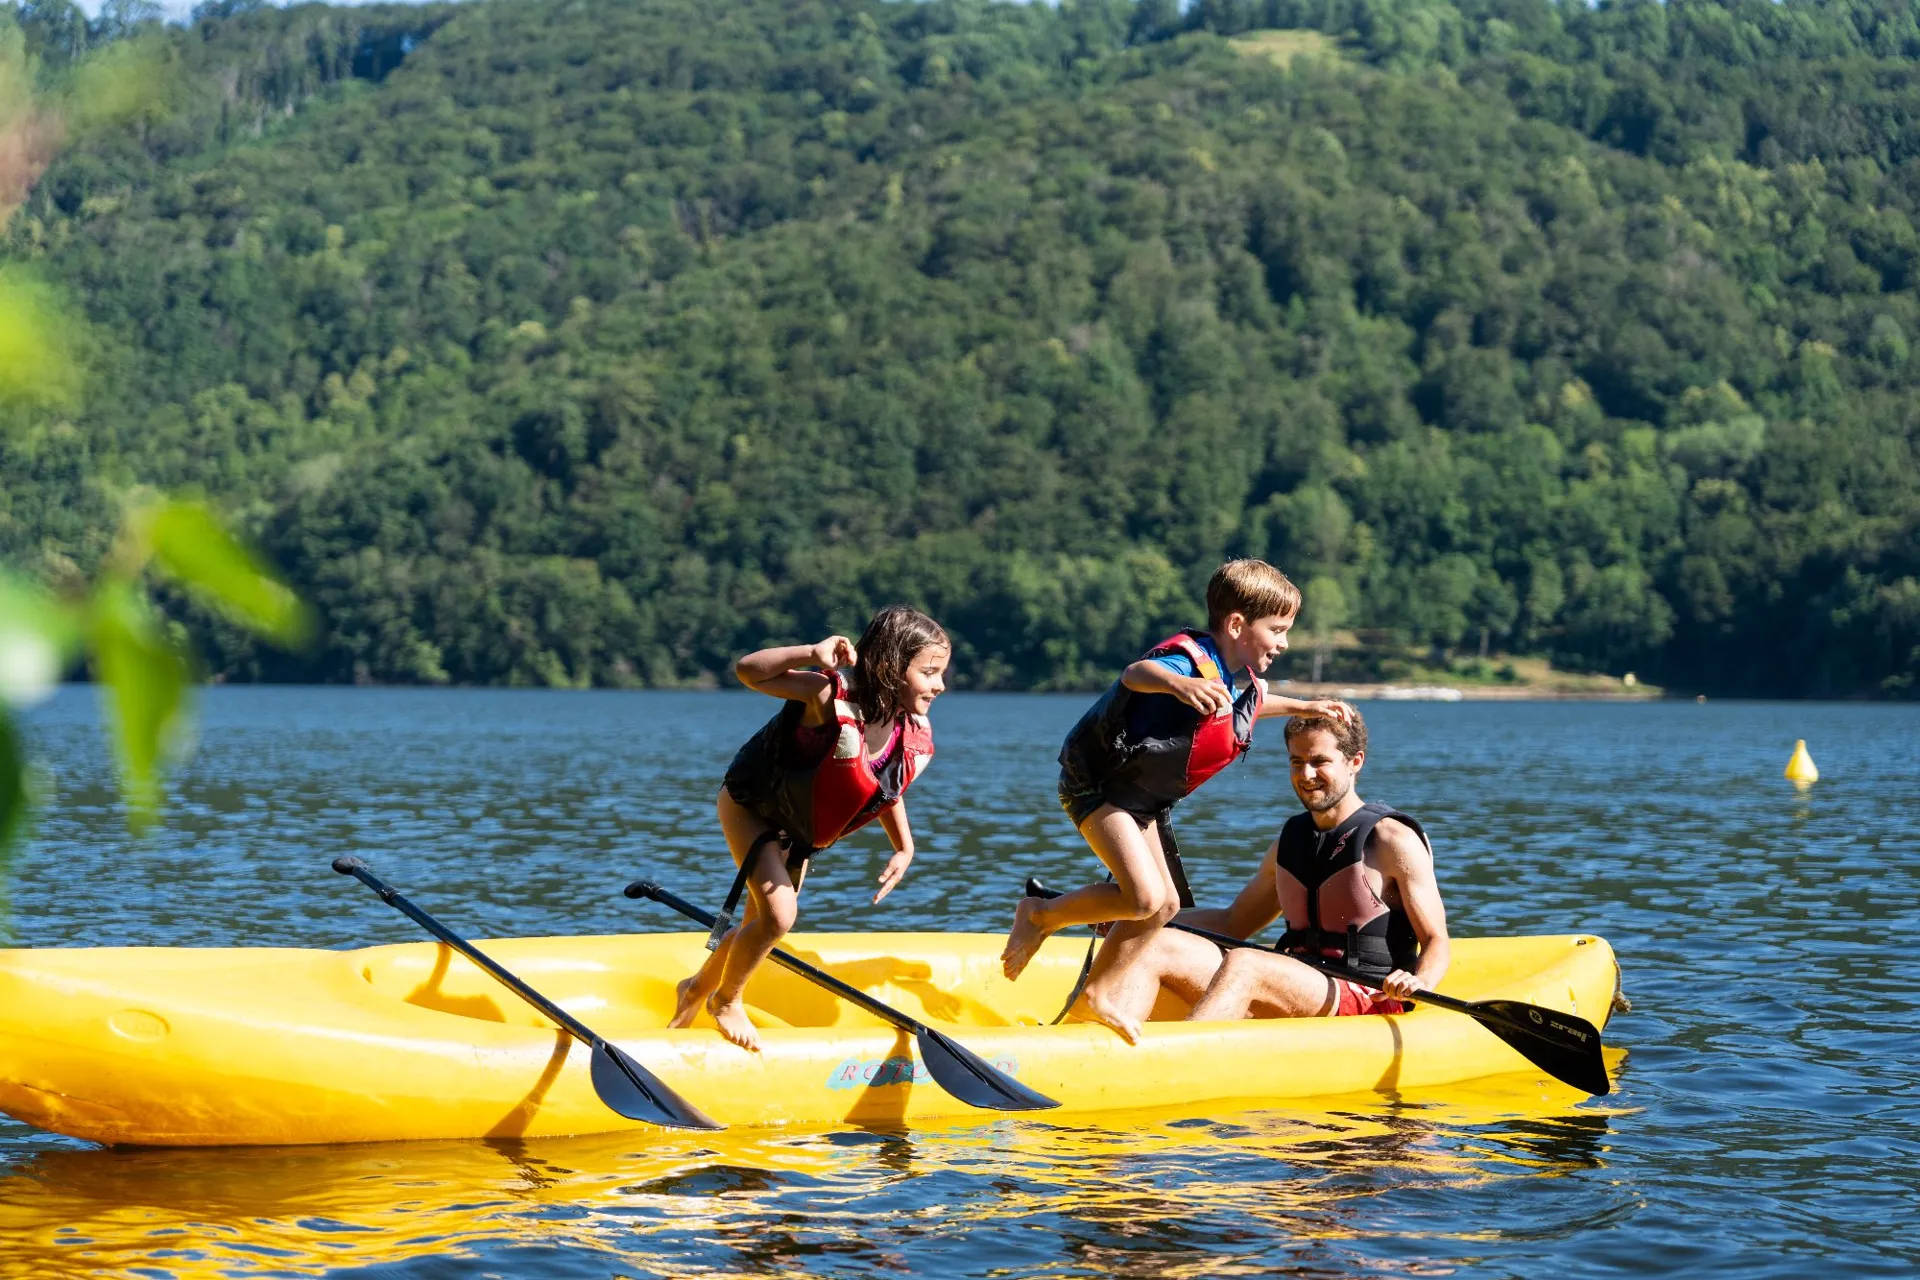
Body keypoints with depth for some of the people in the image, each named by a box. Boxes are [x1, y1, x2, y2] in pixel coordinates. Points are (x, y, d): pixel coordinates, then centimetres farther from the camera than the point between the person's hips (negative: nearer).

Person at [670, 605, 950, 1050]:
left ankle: (699, 987, 47)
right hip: (749, 807, -7)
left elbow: (886, 791, 1)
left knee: (760, 926, 18)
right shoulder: (833, 695, -38)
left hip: (796, 831, 7)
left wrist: (904, 848, -8)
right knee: (778, 916, -19)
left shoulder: (917, 740, -20)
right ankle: (726, 1000, 10)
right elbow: (748, 671, -38)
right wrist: (811, 654, -52)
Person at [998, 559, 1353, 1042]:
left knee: (1166, 904, 9)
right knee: (1144, 897, -22)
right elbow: (1137, 673, -46)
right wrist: (1178, 683, -65)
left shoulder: (1228, 679, 5)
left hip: (1141, 800, 10)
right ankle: (1039, 916, -2)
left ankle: (1098, 993, 22)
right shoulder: (1191, 658, -23)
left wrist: (1302, 707, 30)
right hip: (1096, 784, -10)